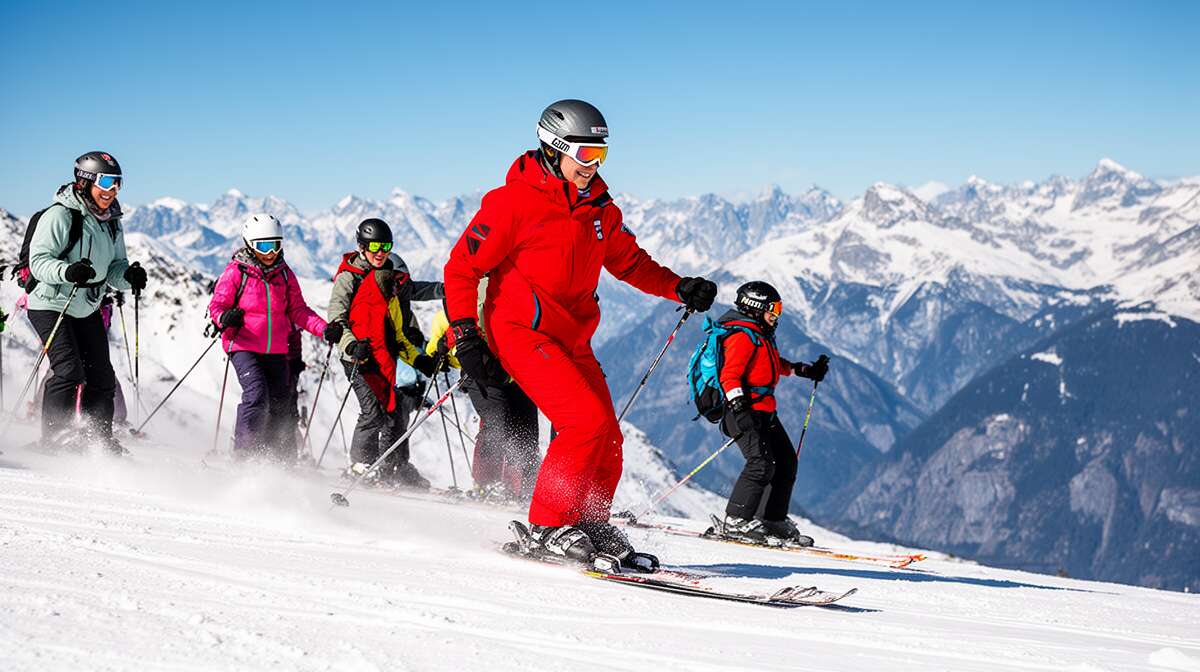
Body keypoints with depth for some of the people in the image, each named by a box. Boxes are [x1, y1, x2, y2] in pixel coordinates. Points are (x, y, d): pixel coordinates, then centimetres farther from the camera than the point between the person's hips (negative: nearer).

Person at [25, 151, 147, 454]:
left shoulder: (111, 223, 5)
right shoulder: (60, 216, -17)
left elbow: (113, 267, 9)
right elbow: (38, 260, -21)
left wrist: (128, 276, -14)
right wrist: (68, 272, -39)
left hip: (87, 309, 7)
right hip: (50, 305, -7)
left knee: (102, 378, 6)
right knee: (69, 371, -19)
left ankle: (99, 439, 19)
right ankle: (53, 435, -9)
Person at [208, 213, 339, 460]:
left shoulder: (284, 273, 9)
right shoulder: (236, 271, -4)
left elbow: (297, 310, 11)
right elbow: (217, 304, -3)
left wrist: (324, 329, -3)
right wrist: (225, 318, -27)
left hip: (276, 350, 5)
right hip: (243, 346, -5)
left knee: (278, 405, 6)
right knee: (256, 395, -22)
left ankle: (272, 457, 20)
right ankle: (244, 454, -12)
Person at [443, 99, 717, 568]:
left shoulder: (598, 207, 9)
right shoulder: (515, 203, -12)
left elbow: (629, 261, 21)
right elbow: (462, 268, -10)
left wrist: (679, 288, 4)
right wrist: (466, 337, -17)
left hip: (572, 339, 7)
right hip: (523, 332, -7)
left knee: (607, 440, 3)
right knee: (589, 420, -20)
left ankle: (591, 525, 22)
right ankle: (548, 524, -7)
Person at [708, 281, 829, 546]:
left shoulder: (762, 335, 19)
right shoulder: (742, 336, -12)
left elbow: (775, 364, 38)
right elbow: (730, 375, -22)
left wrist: (804, 370, 38)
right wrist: (738, 403, -35)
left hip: (765, 411, 11)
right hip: (745, 410, -11)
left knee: (786, 462, 13)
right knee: (762, 463, -22)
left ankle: (774, 519, 23)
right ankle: (735, 521, -19)